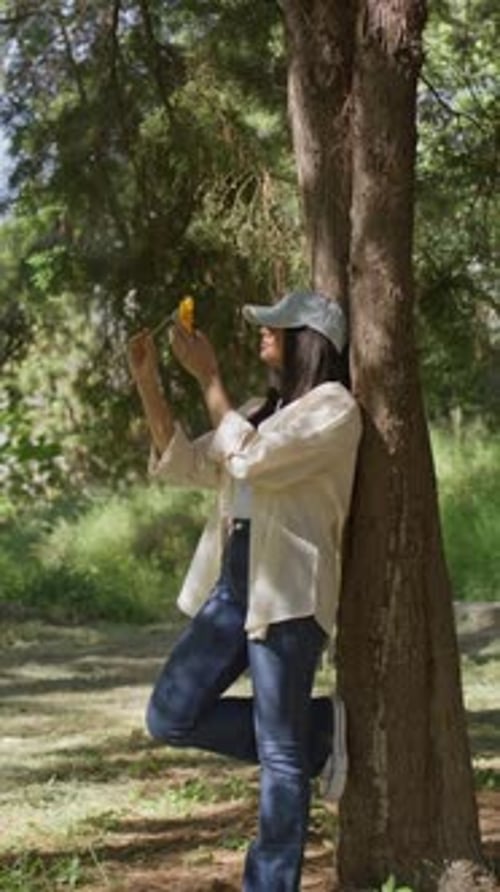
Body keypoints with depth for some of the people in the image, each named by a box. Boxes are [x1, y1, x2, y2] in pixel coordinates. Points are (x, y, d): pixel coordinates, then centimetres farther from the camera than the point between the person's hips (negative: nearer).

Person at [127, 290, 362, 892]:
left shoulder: (333, 407, -5)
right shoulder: (264, 412, 22)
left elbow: (248, 460, -16)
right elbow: (183, 464, 18)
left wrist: (208, 377, -9)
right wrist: (147, 383, 9)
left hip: (288, 587, -9)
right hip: (233, 581, 9)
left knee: (280, 751, -5)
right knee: (171, 718, 4)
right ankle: (319, 730, 12)